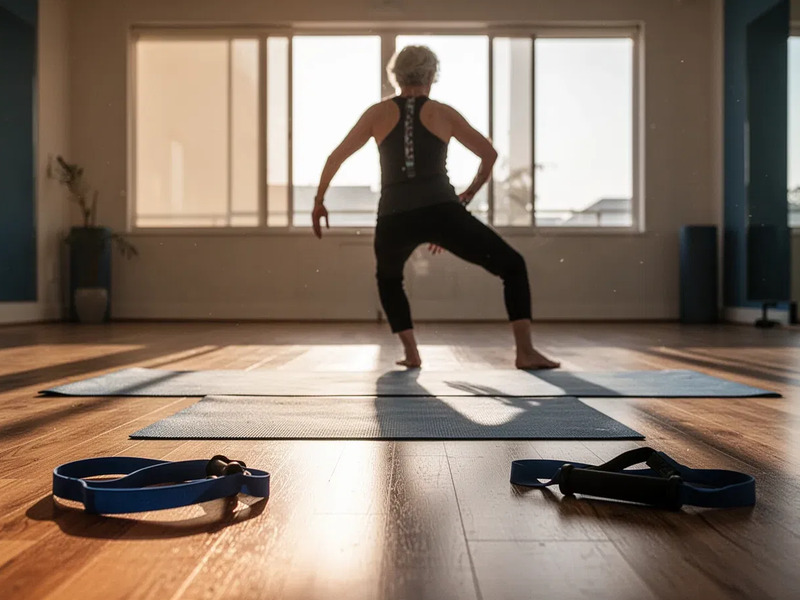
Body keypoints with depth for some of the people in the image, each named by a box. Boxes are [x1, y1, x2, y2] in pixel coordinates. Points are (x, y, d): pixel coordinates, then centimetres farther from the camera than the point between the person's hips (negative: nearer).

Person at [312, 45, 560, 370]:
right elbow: (489, 153, 15)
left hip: (394, 218, 2)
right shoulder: (443, 112, 14)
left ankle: (411, 353, 21)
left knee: (388, 279, 33)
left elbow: (336, 156, 15)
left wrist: (319, 202, 26)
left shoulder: (378, 112, 16)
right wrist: (468, 194, 27)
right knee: (513, 266, 11)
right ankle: (525, 351, -1)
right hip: (440, 212, -2)